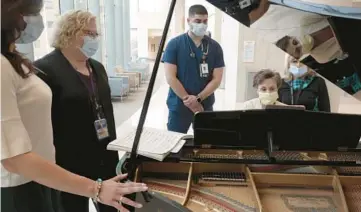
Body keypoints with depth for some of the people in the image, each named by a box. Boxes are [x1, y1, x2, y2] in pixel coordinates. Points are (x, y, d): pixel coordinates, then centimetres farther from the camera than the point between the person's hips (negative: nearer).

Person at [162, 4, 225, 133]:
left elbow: (217, 79, -2)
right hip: (179, 106, -2)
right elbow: (170, 77, -9)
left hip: (205, 106, 2)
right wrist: (187, 99, -14)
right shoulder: (174, 44, -4)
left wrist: (198, 99, -13)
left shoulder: (215, 47, 2)